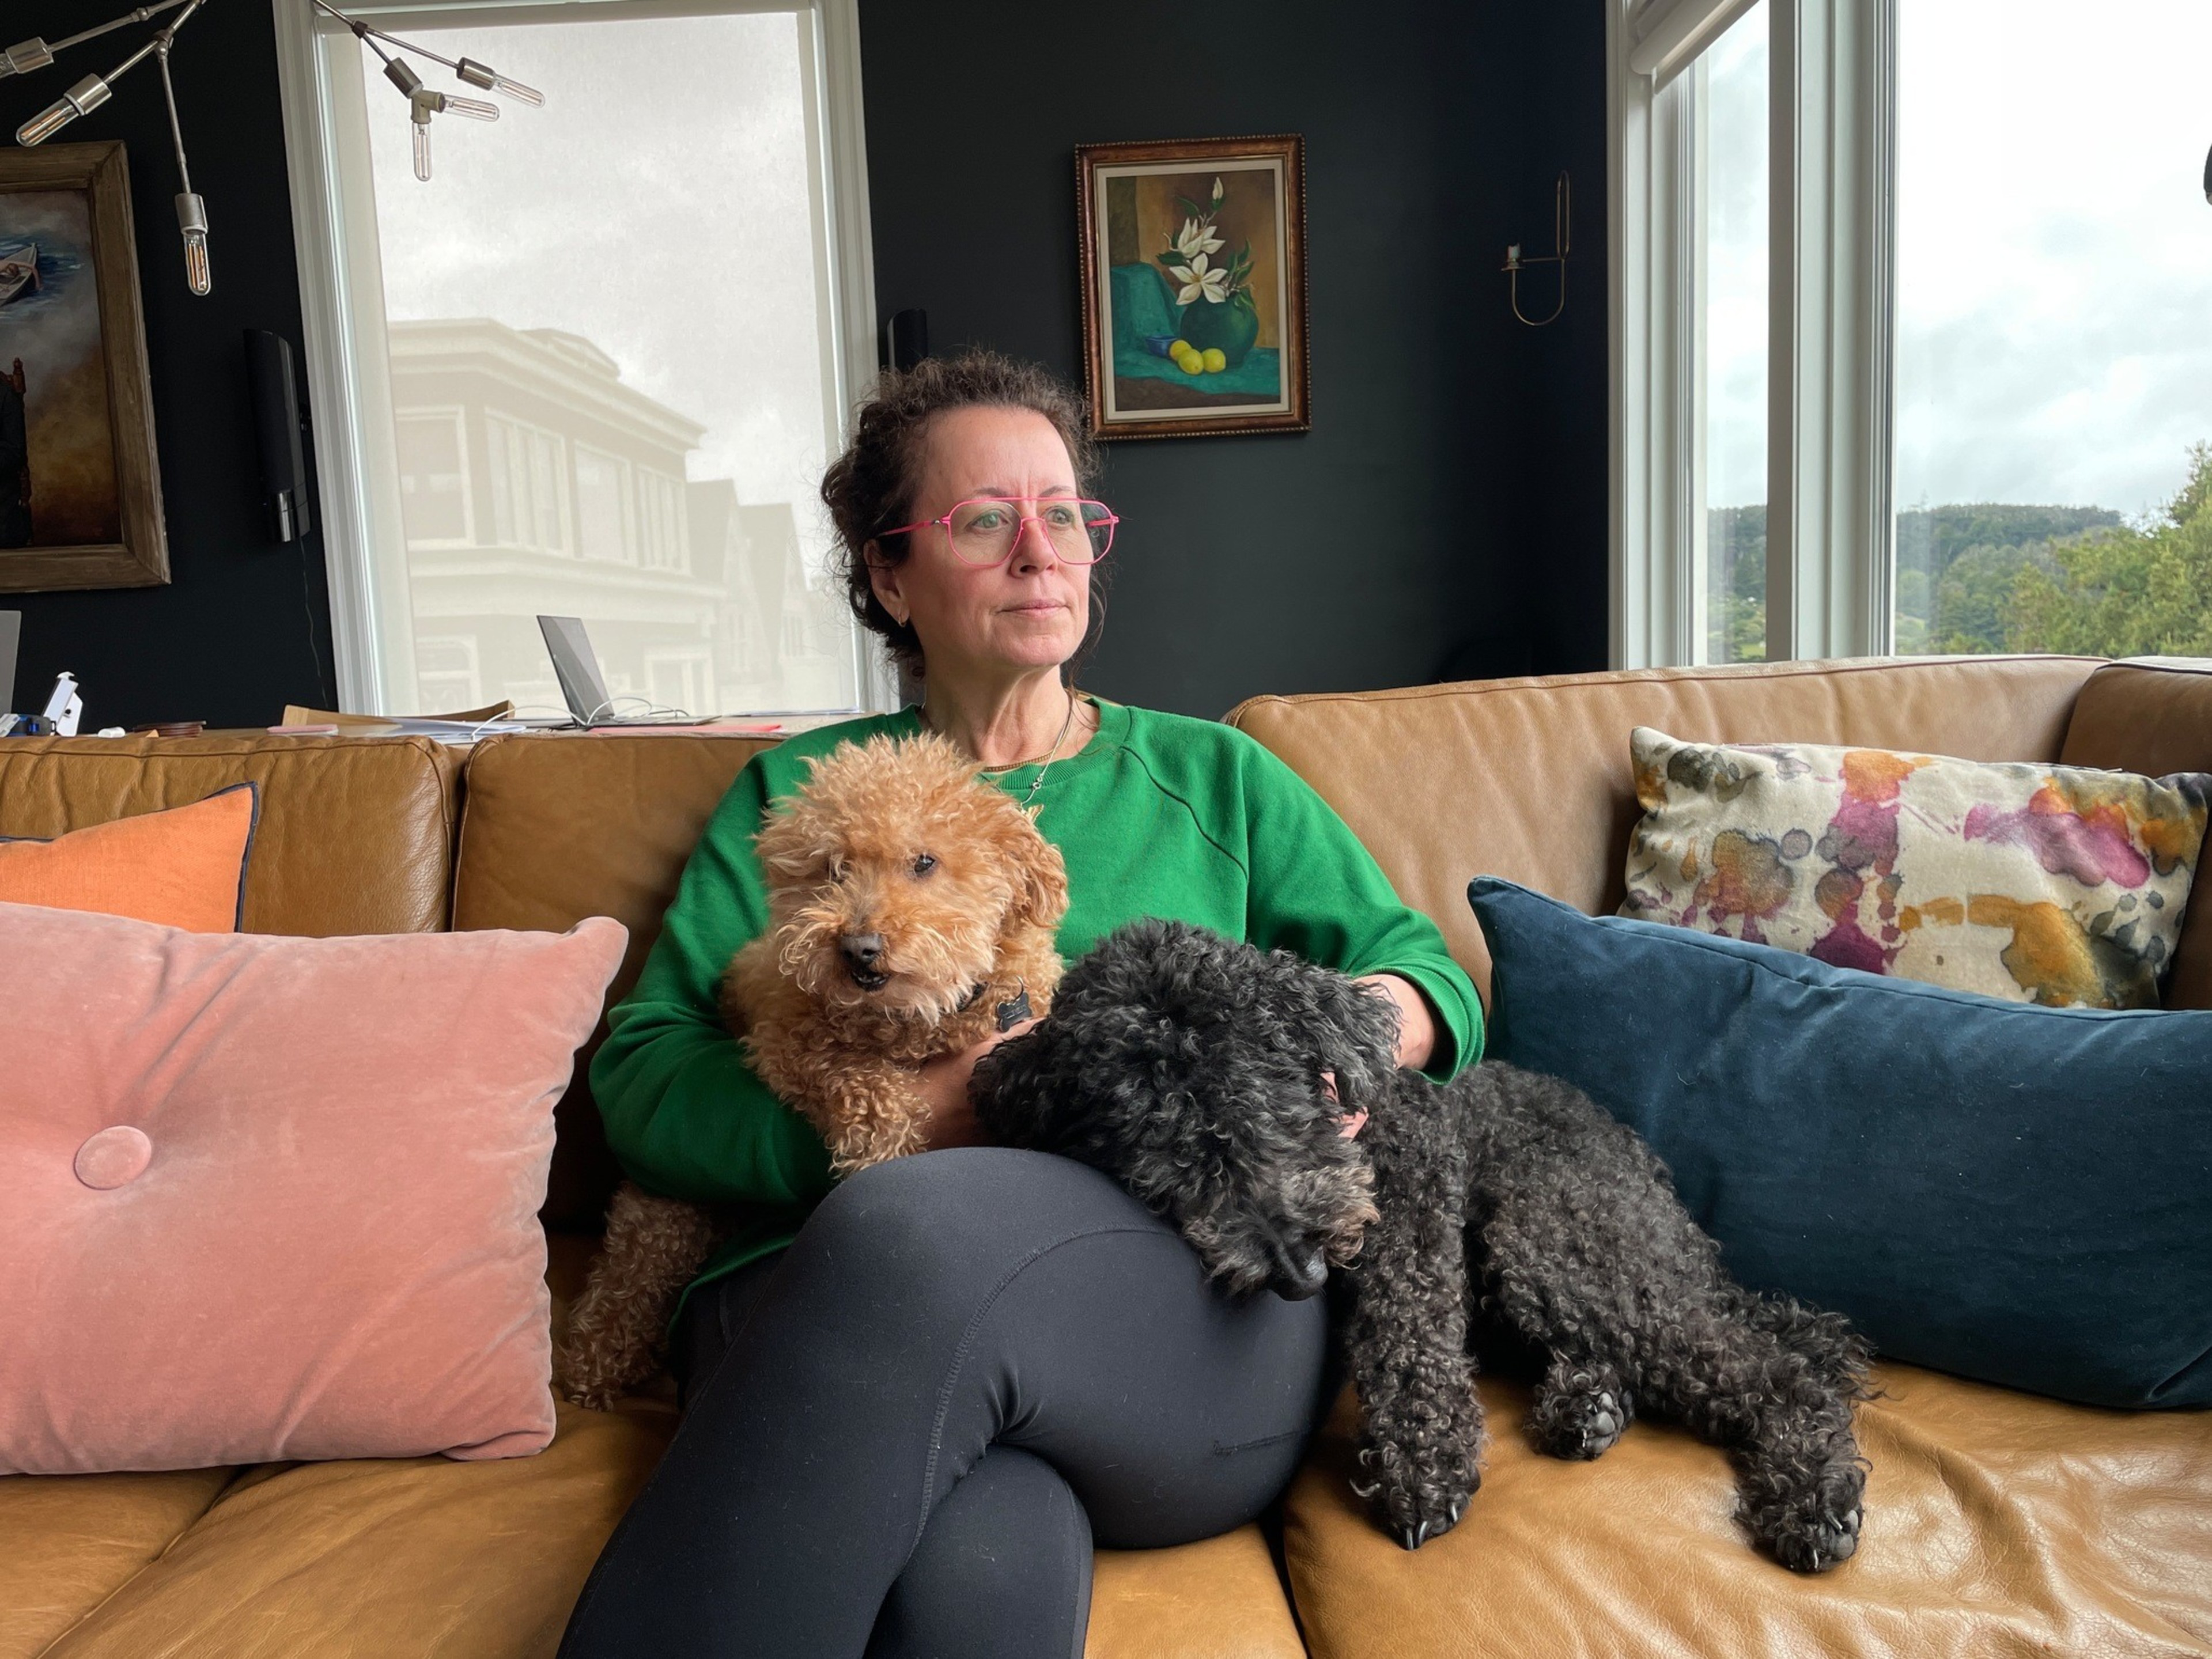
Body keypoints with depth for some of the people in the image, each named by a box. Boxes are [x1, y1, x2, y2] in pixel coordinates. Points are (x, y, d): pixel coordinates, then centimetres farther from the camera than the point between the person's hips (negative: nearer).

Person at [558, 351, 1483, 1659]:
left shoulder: (1214, 776, 22)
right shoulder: (800, 794, 19)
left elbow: (1437, 985, 20)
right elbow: (642, 1077, 8)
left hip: (1201, 1316, 2)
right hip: (820, 1298, -1)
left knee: (914, 1235, -34)